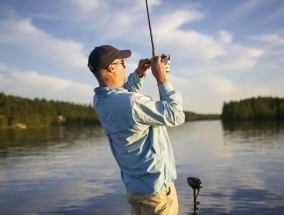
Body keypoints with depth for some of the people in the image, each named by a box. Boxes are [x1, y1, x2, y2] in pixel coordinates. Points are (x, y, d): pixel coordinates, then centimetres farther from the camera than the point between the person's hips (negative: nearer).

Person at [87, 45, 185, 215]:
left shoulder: (100, 100, -2)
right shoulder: (131, 103, -29)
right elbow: (176, 115, -21)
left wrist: (139, 74, 6)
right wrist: (163, 79, -15)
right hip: (155, 187, -8)